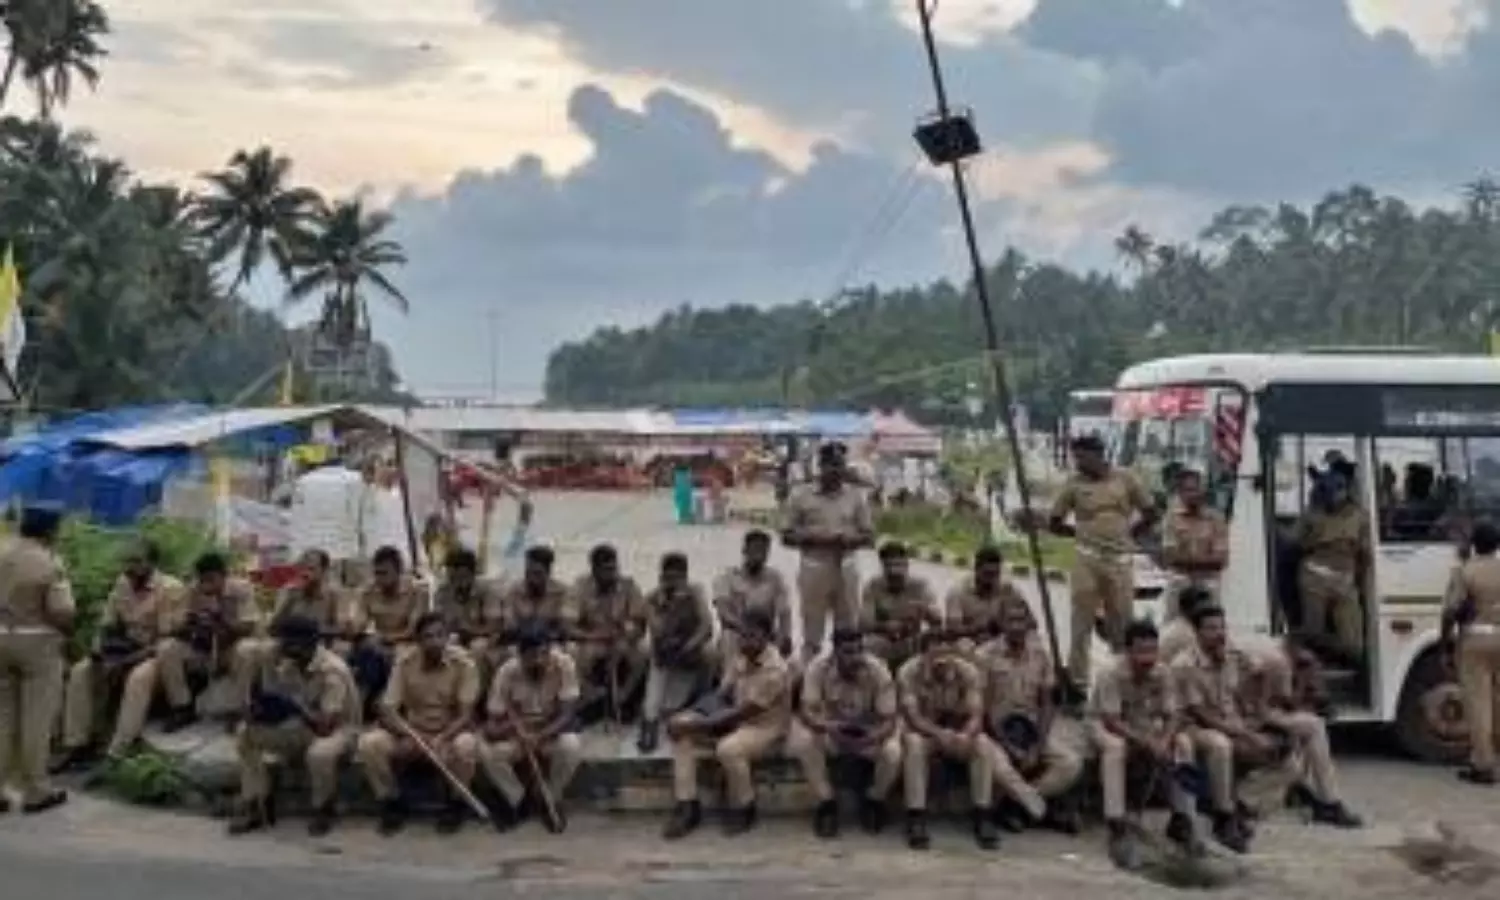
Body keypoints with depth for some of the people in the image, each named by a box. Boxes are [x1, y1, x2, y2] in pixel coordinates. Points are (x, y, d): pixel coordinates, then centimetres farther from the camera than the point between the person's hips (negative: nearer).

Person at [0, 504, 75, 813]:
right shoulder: (50, 563, -14)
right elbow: (62, 612, -18)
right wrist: (66, 628, 2)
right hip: (38, 643, -5)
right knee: (36, 720, 3)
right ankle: (36, 791, 9)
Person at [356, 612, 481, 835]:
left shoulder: (463, 662, -15)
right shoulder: (404, 661, -11)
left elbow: (466, 715, -18)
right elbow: (386, 710, -13)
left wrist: (441, 740, -35)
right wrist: (412, 736, -31)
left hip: (450, 733, -2)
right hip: (411, 733, 2)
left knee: (466, 746, -37)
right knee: (368, 743, -25)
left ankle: (456, 804, -8)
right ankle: (393, 803, -2)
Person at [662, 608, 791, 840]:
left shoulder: (774, 670, -25)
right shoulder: (743, 658, 1)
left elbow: (742, 713, -26)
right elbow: (721, 694, 3)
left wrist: (699, 725, -25)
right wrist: (690, 716, -15)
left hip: (765, 727, -8)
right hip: (736, 720, 8)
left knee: (728, 749, -37)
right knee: (681, 727, -9)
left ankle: (744, 809, -8)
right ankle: (687, 806, -7)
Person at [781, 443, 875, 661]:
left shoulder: (856, 496, 6)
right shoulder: (801, 497, 0)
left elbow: (869, 535, 8)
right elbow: (787, 536, 2)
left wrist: (849, 539, -12)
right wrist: (810, 537, -15)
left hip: (845, 568, 2)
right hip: (814, 569, -2)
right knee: (811, 635, 1)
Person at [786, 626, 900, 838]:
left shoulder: (878, 670, -25)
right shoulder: (818, 667, -23)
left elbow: (889, 720, -22)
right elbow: (807, 712, -24)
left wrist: (872, 738, -44)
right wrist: (827, 726, -46)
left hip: (869, 732, 0)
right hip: (832, 729, 0)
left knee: (893, 753, -30)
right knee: (804, 742, -30)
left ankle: (874, 801, 1)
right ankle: (827, 803, -9)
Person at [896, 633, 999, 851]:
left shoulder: (967, 671, -16)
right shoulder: (908, 672, -22)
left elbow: (976, 716, -21)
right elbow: (911, 716, -27)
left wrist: (966, 735, -44)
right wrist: (939, 734, -46)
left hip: (959, 732, 2)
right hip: (923, 730, -2)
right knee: (914, 744, -36)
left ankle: (983, 818, -22)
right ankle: (916, 820, -33)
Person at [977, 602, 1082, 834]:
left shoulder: (1041, 654, 1)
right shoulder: (985, 655, -10)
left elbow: (1047, 704, 3)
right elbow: (982, 706, -10)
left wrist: (1038, 746, -11)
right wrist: (1007, 745, -18)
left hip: (1031, 727, 4)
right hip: (996, 729, -4)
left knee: (1072, 764, -19)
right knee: (998, 765, -36)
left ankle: (1016, 804, -10)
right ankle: (1048, 809, -13)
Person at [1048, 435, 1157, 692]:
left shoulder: (1124, 479, 5)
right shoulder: (1074, 484, 2)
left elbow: (1150, 514, 13)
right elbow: (1055, 523, 8)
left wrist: (1128, 534, 7)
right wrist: (1082, 534, 2)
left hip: (1119, 559, 1)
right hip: (1086, 560, -1)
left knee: (1122, 621, 6)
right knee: (1082, 621, -1)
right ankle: (1077, 679, 4)